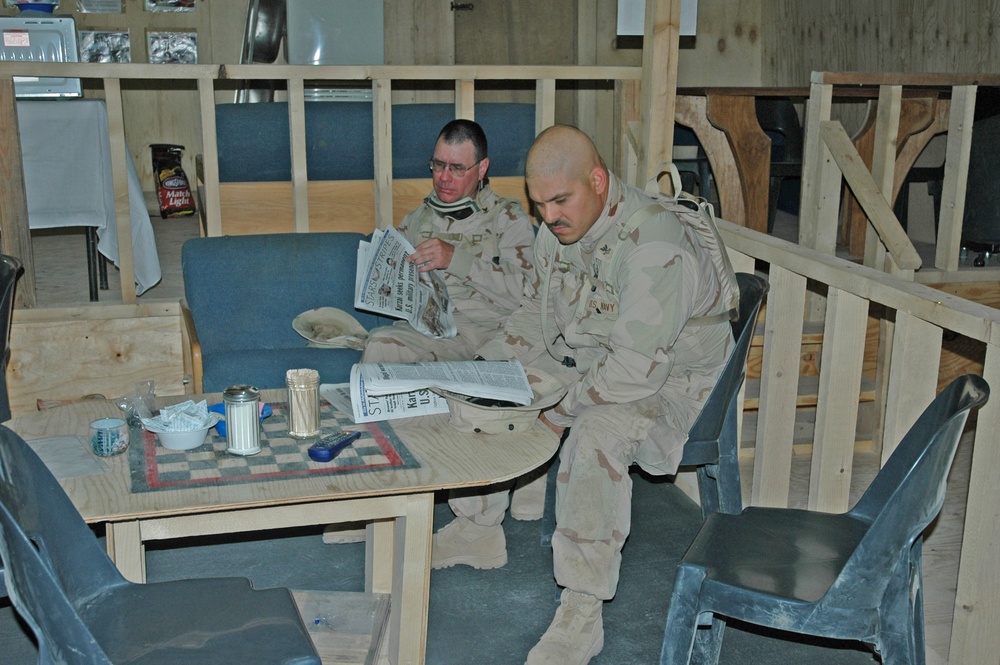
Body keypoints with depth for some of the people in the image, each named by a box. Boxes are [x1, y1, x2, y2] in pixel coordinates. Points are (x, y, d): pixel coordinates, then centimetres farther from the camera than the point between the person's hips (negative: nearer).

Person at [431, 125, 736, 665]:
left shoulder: (654, 245, -30)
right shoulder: (558, 230, -2)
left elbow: (637, 368, -33)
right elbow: (536, 310, 14)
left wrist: (561, 408, -25)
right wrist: (494, 368, -1)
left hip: (668, 382, -9)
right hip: (576, 363, 9)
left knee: (597, 436, -38)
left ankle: (581, 612, -24)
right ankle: (479, 529, 17)